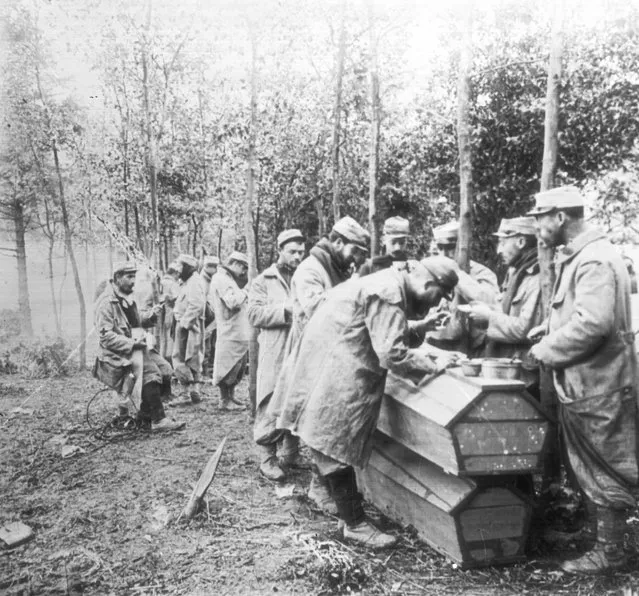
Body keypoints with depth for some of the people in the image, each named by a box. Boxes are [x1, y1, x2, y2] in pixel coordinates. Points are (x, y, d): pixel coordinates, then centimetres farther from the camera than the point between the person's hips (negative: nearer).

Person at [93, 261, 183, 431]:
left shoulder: (127, 298, 16)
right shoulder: (106, 302, -13)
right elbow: (106, 336, -19)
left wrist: (150, 316, 6)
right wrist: (131, 344, -26)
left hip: (134, 347, 9)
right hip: (116, 355, -9)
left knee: (165, 368, -7)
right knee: (150, 371, -28)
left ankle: (146, 413, 5)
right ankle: (158, 420, -23)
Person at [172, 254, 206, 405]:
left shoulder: (194, 283, -14)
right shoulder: (188, 282, 18)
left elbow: (196, 306, -24)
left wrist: (184, 323, -22)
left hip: (188, 326, -10)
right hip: (185, 325, 10)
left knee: (180, 359, -7)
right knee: (193, 360, 13)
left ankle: (186, 393, -5)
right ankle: (194, 391, 19)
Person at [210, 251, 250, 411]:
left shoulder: (228, 279, 21)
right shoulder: (221, 279, -12)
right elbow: (233, 302, -24)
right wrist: (243, 293, -9)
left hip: (239, 333, 11)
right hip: (231, 333, -11)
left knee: (237, 368, 16)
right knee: (228, 368, -2)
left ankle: (230, 397, 26)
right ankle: (225, 401, 7)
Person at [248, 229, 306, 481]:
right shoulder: (264, 281, 4)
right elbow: (254, 314, -7)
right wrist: (286, 309, -14)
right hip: (274, 353, -4)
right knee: (271, 408, -3)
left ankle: (291, 455, 25)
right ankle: (267, 458, 10)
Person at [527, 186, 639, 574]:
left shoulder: (595, 261, -20)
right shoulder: (576, 257, 12)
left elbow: (592, 323, -30)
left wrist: (544, 351, -19)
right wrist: (550, 327, 5)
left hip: (599, 386, -10)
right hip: (582, 383, 10)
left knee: (606, 473, 6)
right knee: (593, 469, 20)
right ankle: (607, 538, 34)